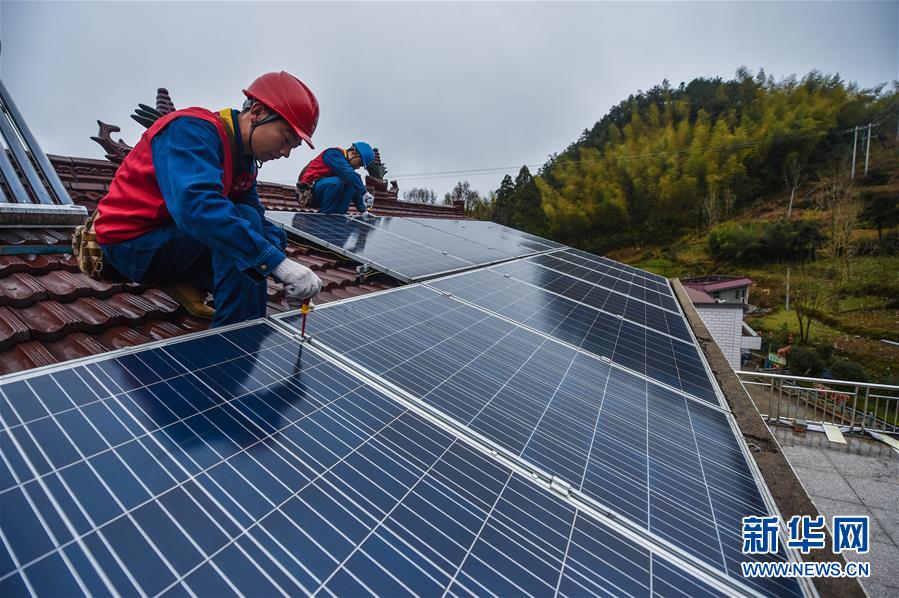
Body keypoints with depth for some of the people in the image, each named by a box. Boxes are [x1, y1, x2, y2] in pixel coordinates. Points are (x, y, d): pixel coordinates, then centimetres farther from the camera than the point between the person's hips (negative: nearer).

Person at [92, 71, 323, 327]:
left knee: (273, 237, 4)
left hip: (174, 239, 8)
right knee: (244, 220, -27)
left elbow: (257, 218, -2)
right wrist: (279, 262, -46)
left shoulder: (245, 158, 4)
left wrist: (277, 246, -24)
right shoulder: (194, 130, -22)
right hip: (132, 242, -8)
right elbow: (195, 205, -39)